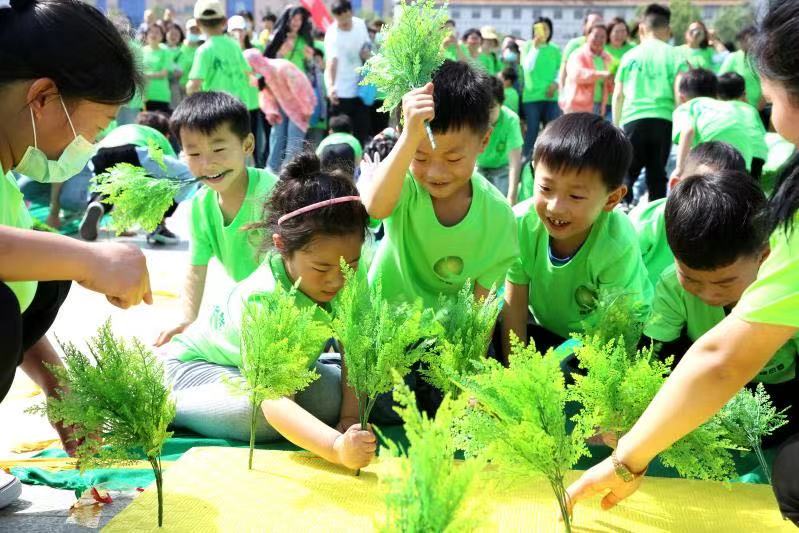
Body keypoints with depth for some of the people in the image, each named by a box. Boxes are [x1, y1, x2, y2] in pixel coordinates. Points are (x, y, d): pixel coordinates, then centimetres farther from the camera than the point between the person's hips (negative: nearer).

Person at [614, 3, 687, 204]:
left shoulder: (630, 56, 9)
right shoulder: (674, 57, 5)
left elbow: (618, 96, 10)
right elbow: (680, 95, 0)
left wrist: (616, 125, 20)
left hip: (633, 120, 0)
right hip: (663, 120, 0)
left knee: (626, 174, 6)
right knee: (657, 175, 10)